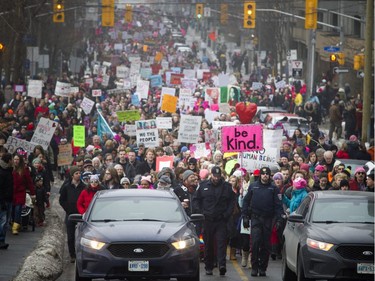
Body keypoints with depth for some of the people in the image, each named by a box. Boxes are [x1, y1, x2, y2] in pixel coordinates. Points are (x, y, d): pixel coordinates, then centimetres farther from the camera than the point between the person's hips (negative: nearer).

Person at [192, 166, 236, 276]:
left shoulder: (226, 187, 4)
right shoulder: (203, 186, 6)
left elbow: (232, 201, 8)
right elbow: (196, 200, 11)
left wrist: (227, 214, -3)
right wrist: (200, 213, -1)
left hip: (221, 220, -1)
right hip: (207, 220, 1)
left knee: (221, 242, -11)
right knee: (208, 244, 6)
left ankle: (222, 265, -19)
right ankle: (208, 266, 13)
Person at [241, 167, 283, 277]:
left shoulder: (273, 188, 6)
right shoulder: (253, 186, 8)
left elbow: (278, 205, 3)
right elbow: (246, 201, 11)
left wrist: (278, 219, -6)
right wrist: (245, 215, 2)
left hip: (268, 219, 0)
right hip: (255, 218, 0)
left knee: (266, 245, 3)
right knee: (255, 242, -11)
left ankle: (262, 268, 11)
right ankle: (254, 267, -4)